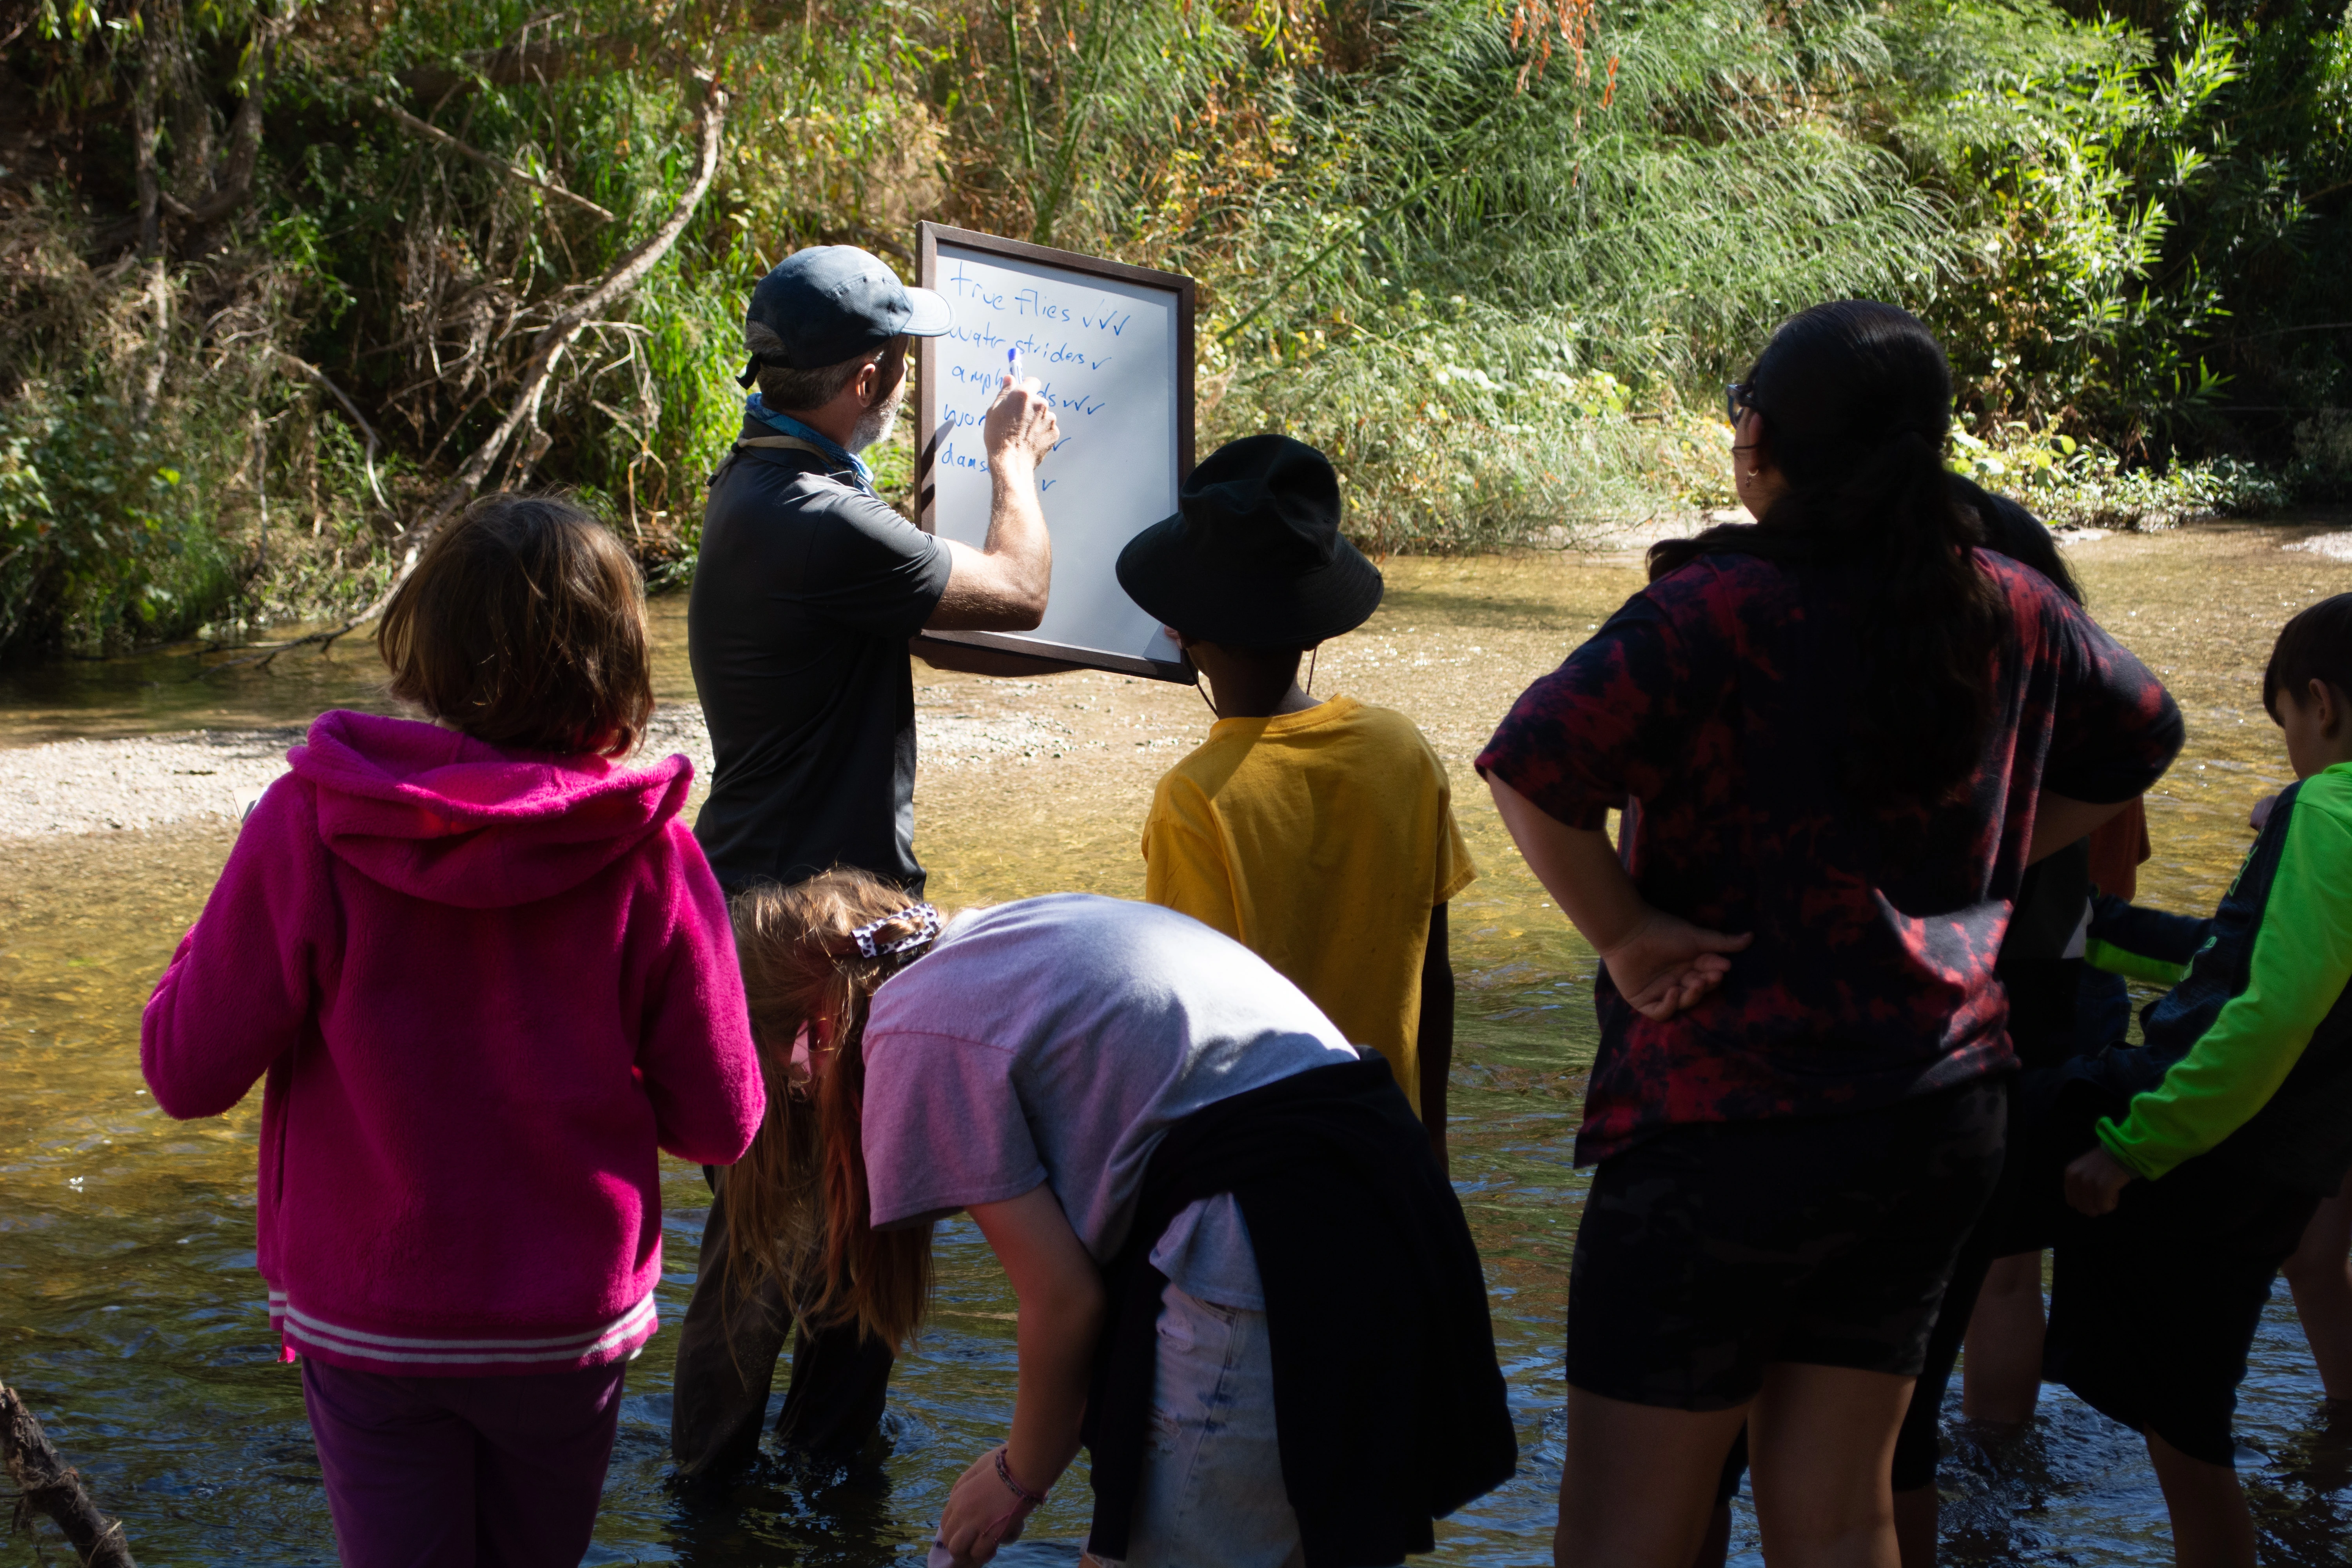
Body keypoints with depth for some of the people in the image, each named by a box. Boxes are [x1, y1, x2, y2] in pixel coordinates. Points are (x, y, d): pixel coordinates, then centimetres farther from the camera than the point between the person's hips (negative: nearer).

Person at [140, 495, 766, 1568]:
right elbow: (720, 1122, -8)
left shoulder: (309, 831, -17)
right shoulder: (649, 862, -15)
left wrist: (237, 924, 5)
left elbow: (187, 1074, -11)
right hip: (570, 1322, 1)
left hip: (366, 1327, 0)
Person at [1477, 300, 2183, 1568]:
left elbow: (1531, 766, -28)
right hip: (1940, 1117, 7)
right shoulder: (2010, 613, 5)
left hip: (1729, 1119, -6)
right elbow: (2139, 738, 23)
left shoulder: (1723, 611, -15)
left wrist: (1624, 931, -14)